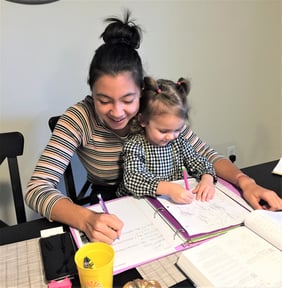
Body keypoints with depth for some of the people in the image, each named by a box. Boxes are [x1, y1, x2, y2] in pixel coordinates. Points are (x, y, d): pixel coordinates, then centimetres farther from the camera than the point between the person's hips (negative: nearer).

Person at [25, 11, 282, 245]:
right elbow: (37, 189, -26)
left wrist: (245, 182, -25)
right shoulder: (79, 118, -22)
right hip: (108, 219, 0)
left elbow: (205, 155, -8)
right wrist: (86, 218, -44)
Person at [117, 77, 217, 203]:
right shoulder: (134, 146, -15)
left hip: (176, 202, 4)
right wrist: (168, 189, -39)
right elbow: (132, 178, -28)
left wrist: (207, 178, -13)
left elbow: (197, 161, 9)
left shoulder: (179, 141, 1)